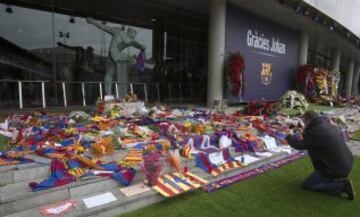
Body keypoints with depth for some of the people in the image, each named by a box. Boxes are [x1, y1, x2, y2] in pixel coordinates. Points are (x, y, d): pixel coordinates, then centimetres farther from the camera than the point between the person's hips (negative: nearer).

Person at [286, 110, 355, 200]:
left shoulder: (315, 132, -25)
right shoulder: (328, 125, 2)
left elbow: (300, 145, -11)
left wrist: (289, 137, 7)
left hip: (335, 170, -9)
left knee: (306, 185, 4)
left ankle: (341, 186, -4)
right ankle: (338, 179, 20)